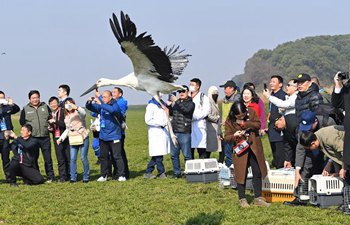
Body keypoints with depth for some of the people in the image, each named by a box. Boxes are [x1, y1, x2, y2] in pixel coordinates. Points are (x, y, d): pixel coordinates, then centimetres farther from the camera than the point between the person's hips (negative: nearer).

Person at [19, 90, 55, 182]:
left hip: (45, 137, 0)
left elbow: (51, 118, 15)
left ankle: (50, 176, 5)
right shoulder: (25, 109, 6)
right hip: (32, 137, 0)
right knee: (33, 158, 5)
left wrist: (50, 126, 1)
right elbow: (22, 122, 11)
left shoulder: (45, 107, 10)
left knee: (48, 158, -1)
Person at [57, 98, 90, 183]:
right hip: (73, 139, 6)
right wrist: (61, 138, 12)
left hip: (83, 138, -5)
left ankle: (86, 177, 6)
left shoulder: (78, 112, -7)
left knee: (83, 157, -4)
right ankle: (73, 177, 5)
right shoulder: (66, 116, 14)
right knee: (72, 159, -1)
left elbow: (83, 113, -33)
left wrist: (76, 107, -51)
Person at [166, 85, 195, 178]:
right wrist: (169, 105, 9)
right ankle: (177, 173, 17)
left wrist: (176, 101, -19)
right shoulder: (176, 102, 16)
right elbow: (171, 113, 27)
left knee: (187, 155, -4)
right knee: (174, 155, 9)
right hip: (174, 132, 6)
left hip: (185, 133, -6)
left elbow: (186, 110, -23)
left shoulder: (190, 103, -2)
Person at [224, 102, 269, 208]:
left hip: (254, 147, 2)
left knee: (258, 173, 6)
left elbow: (258, 124, -10)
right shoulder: (229, 121, -9)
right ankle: (242, 199, 13)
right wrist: (234, 136, -28)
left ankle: (258, 198, 15)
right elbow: (226, 137, -7)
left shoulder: (251, 112, -4)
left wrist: (244, 124, -21)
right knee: (241, 174, 1)